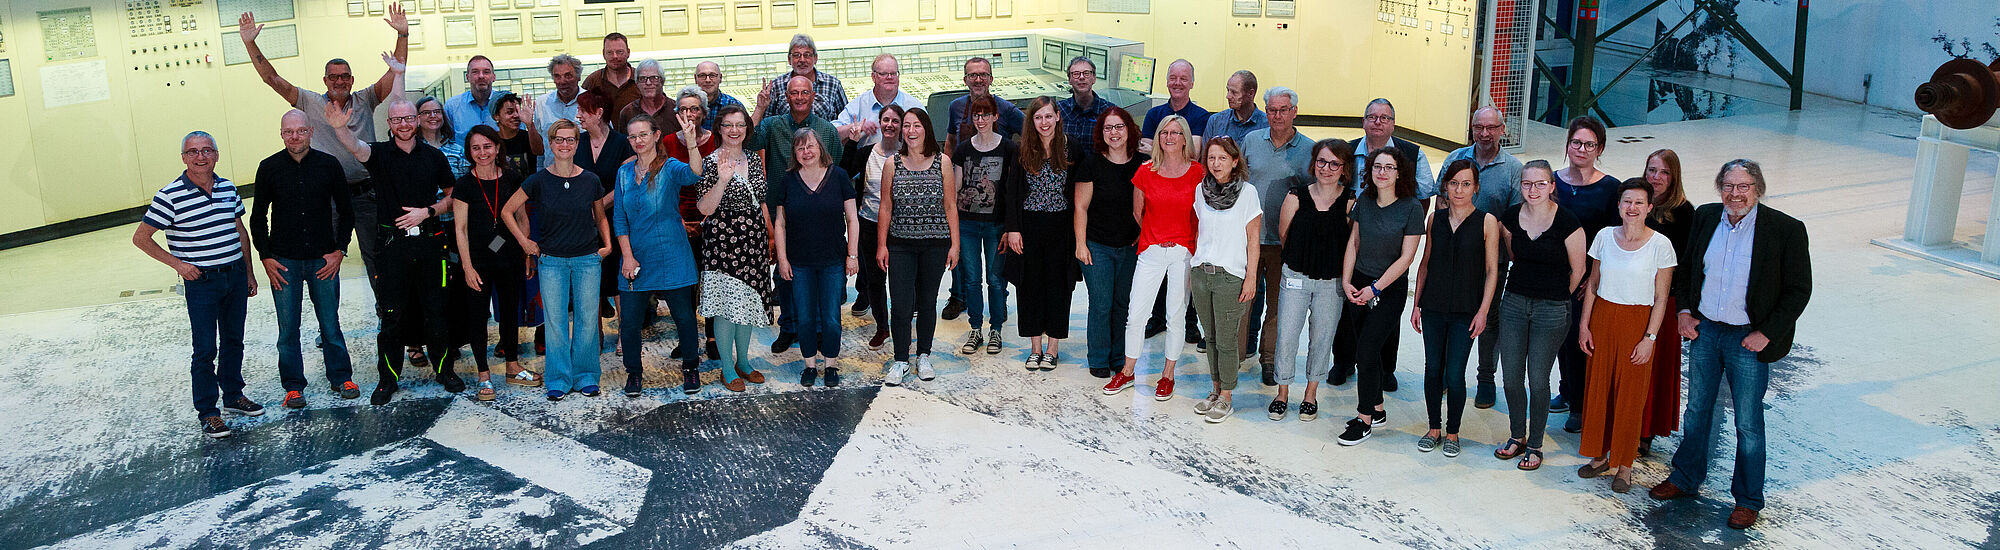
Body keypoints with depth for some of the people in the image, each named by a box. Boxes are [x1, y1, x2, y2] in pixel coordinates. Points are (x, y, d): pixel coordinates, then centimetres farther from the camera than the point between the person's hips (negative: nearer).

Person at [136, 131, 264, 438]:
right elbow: (141, 238, -5)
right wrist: (177, 263, -9)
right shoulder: (170, 196, -10)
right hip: (201, 280, -5)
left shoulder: (228, 188, 6)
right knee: (205, 349, -2)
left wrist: (249, 273, 16)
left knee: (234, 340, 16)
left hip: (235, 275, 5)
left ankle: (233, 395, 31)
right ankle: (207, 412, 7)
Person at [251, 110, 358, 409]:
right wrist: (266, 257, 0)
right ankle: (293, 386, 14)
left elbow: (346, 211, 8)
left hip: (323, 259, 0)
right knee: (288, 327, 4)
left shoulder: (329, 165, 1)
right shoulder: (269, 168, 1)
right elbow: (258, 217, 7)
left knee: (330, 322, 6)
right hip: (284, 261, 0)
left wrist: (339, 250, 0)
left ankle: (340, 377, 19)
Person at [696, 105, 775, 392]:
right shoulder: (710, 162, -8)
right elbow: (705, 209, -13)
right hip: (723, 239, -6)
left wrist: (770, 236, 14)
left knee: (748, 301, 12)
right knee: (726, 303, -4)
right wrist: (722, 179, -25)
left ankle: (743, 362, 25)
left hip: (753, 239, 6)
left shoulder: (754, 159, 10)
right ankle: (728, 369, 8)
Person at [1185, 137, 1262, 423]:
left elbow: (1253, 238, -5)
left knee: (1226, 341, -1)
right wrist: (1192, 269, 14)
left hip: (1230, 276, -4)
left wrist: (1251, 277, -8)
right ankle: (1216, 390, 24)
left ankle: (1226, 398, 9)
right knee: (1210, 337, 11)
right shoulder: (1201, 190, 6)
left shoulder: (1247, 192, -6)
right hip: (1201, 272, 4)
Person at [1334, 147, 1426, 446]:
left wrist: (1375, 288, -12)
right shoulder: (1364, 202, 3)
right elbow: (1353, 243, 9)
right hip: (1359, 285, 5)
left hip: (1390, 289, -5)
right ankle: (1377, 410, 25)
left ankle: (1364, 420, 2)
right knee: (1366, 352, 10)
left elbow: (1406, 257, -11)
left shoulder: (1412, 208, -11)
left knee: (1366, 353, -9)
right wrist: (1346, 282, 0)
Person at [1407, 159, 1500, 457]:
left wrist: (1483, 311, -8)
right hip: (1433, 308, 3)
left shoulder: (1486, 221, -4)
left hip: (1466, 310, -3)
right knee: (1433, 369, 8)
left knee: (1454, 375, -3)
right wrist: (1417, 303, 9)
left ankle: (1452, 433, 15)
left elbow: (1492, 270, -3)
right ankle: (1434, 429, 23)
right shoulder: (1435, 218, 5)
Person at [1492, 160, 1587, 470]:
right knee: (1511, 377, 6)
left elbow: (1577, 271, -2)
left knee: (1538, 380, 1)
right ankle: (1517, 437, 26)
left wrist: (1555, 296, 10)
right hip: (1514, 302, 4)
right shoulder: (1510, 217, -1)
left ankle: (1534, 446, 17)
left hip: (1551, 310, -4)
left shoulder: (1567, 223, -14)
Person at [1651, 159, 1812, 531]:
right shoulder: (1705, 218, 1)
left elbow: (1799, 289, -9)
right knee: (1697, 410, 18)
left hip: (1749, 339, -4)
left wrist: (1767, 333, -14)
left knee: (1748, 423, 5)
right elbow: (1687, 266, 14)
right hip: (1704, 330, 4)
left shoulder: (1786, 229, -13)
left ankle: (1748, 500, 20)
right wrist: (1685, 310, 3)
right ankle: (1685, 479, 34)